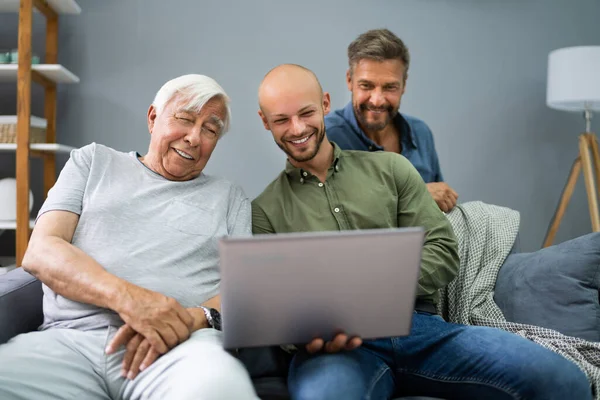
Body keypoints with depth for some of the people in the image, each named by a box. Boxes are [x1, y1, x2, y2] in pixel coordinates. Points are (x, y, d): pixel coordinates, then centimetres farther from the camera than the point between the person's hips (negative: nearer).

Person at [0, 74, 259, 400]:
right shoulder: (93, 162, 20)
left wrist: (195, 318, -15)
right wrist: (125, 296, -14)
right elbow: (40, 252, 6)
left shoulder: (230, 198, 20)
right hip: (69, 337, 2)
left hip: (182, 345, -1)